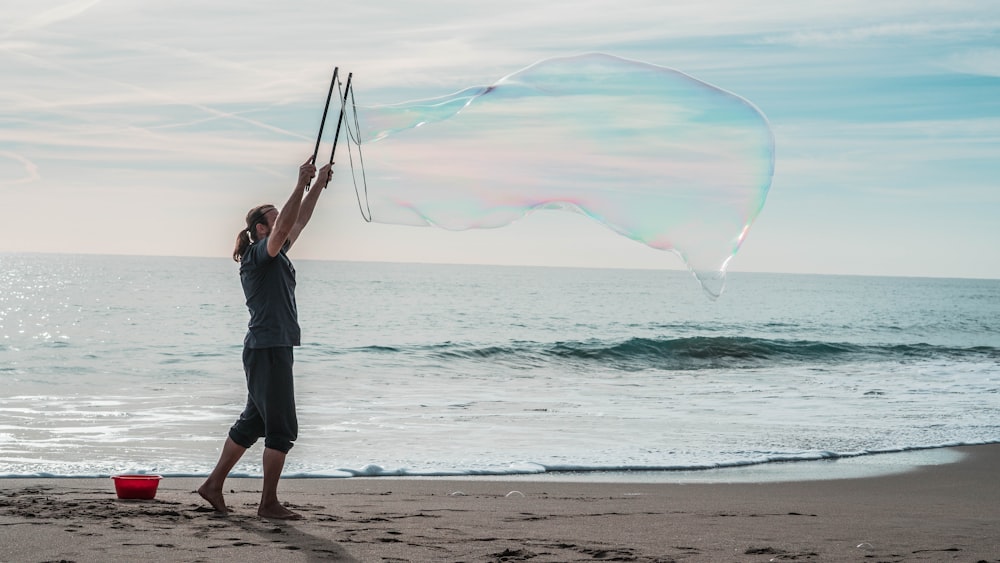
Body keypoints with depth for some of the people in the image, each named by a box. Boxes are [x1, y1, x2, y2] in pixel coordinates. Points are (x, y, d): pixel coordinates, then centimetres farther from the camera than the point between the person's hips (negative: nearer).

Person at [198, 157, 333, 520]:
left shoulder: (276, 255, 16)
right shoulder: (259, 255, -10)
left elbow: (299, 221, 23)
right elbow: (285, 225, -25)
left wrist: (319, 185, 19)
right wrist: (301, 184, -23)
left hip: (275, 349, 10)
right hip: (267, 349, -10)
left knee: (253, 422, 15)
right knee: (282, 429, -6)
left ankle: (214, 485, 21)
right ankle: (269, 504, -2)